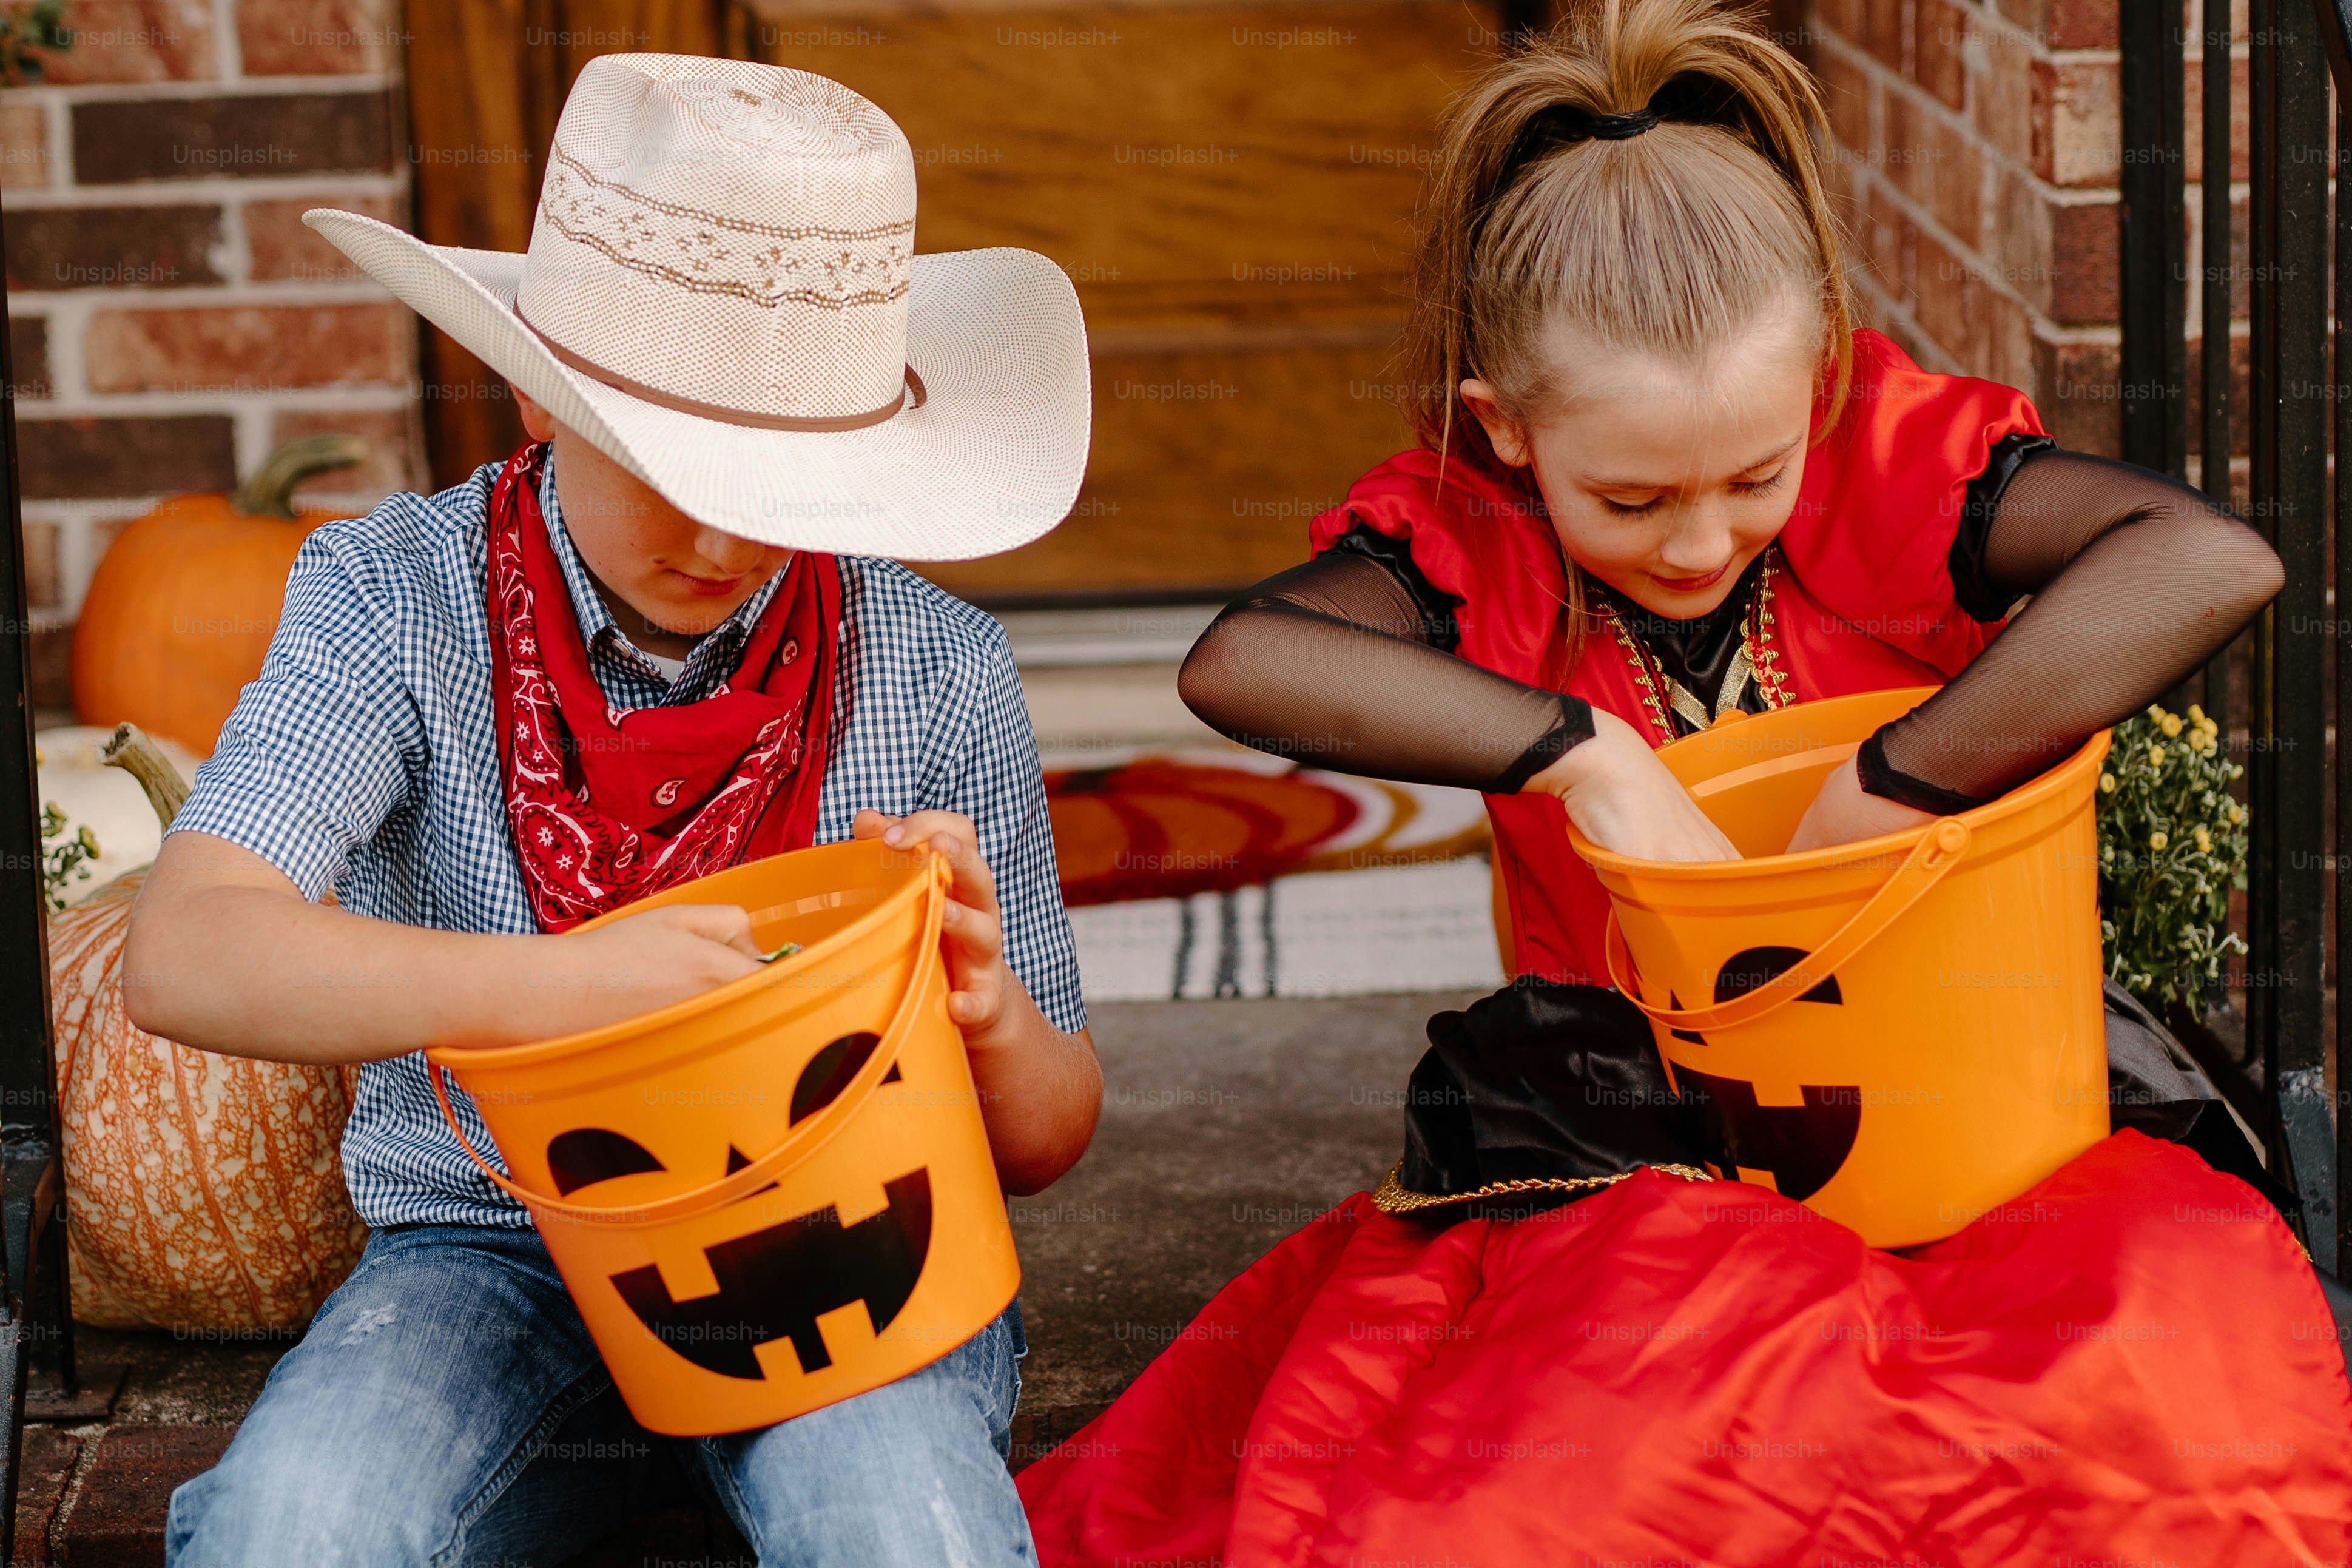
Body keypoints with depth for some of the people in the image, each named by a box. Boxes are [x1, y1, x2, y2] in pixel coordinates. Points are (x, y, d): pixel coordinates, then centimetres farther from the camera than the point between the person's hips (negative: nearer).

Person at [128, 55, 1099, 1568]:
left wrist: (989, 1017, -21)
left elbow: (1046, 1142, 4)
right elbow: (189, 954, -25)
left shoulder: (937, 674, -5)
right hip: (495, 1253, 0)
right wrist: (546, 988, -40)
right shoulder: (396, 596, -8)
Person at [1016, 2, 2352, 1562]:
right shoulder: (1474, 533, -5)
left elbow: (2214, 559, -25)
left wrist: (1883, 800, -25)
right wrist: (1588, 757, -28)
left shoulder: (1894, 458, -7)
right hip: (1618, 1132, 0)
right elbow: (1240, 663, -25)